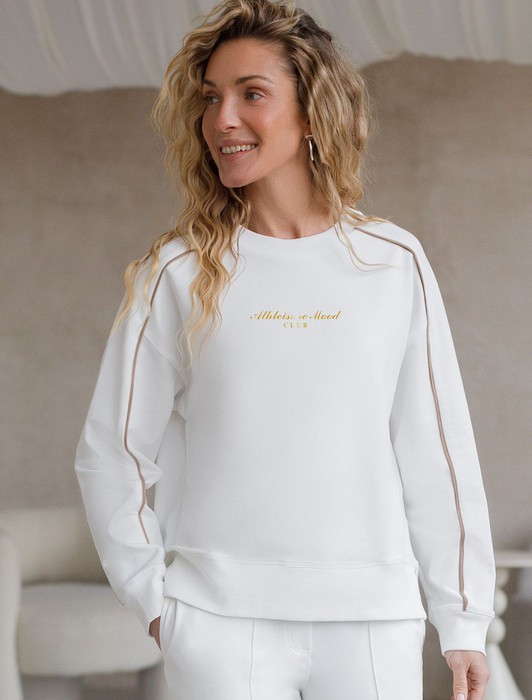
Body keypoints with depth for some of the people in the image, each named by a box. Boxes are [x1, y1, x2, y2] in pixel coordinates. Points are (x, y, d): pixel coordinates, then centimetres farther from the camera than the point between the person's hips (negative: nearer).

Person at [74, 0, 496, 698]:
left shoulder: (394, 263, 5)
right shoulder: (177, 273, 3)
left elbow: (436, 451, 7)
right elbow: (112, 454, 7)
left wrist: (463, 622, 7)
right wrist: (154, 600, 3)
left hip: (373, 623, 1)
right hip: (221, 623, -1)